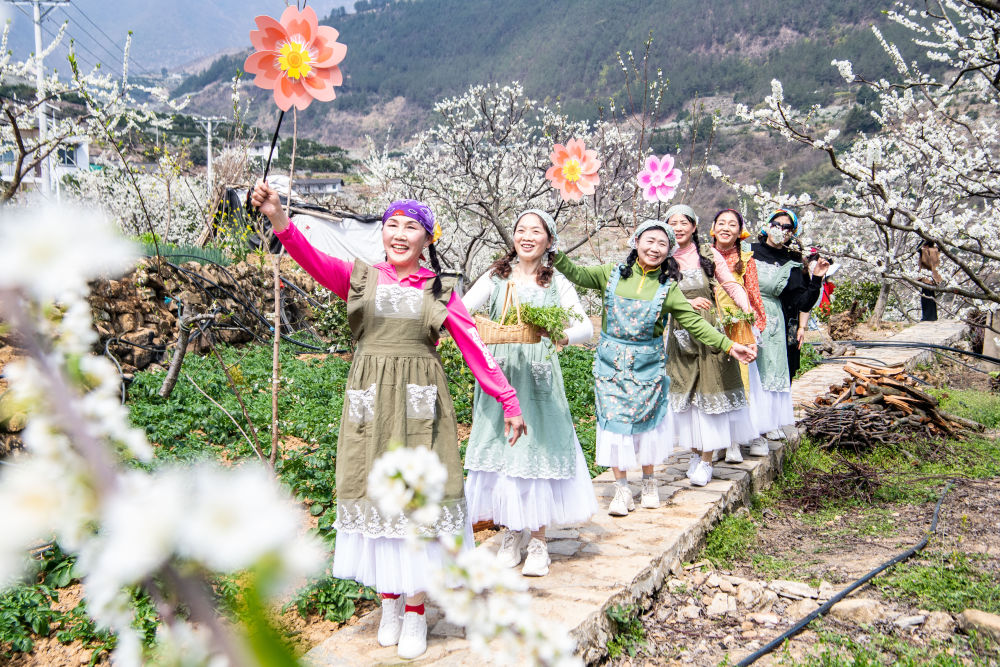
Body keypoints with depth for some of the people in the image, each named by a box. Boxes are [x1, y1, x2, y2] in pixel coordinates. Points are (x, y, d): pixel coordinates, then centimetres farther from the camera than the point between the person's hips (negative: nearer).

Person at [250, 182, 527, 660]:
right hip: (369, 405, 1)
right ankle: (389, 602, 24)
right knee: (375, 494, 6)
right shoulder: (360, 278, 4)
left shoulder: (439, 290, 5)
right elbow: (314, 261, -15)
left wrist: (508, 401, -2)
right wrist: (278, 219, -32)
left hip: (420, 406, 0)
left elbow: (475, 349, 3)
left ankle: (415, 611, 18)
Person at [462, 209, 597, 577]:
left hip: (538, 378, -1)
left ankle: (537, 539, 12)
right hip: (500, 376, 1)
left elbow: (587, 328, -4)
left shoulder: (557, 284, 6)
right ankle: (512, 532, 21)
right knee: (502, 450, 5)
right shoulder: (497, 277, 8)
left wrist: (563, 335, -26)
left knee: (538, 448, -1)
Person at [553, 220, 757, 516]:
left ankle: (649, 482, 27)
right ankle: (622, 489, 11)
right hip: (611, 362, 0)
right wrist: (556, 254, -5)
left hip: (647, 365, 0)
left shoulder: (668, 287, 0)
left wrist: (728, 346, -10)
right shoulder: (613, 274, 2)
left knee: (645, 419, 5)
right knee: (614, 420, 0)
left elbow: (695, 323, -2)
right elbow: (578, 274, 9)